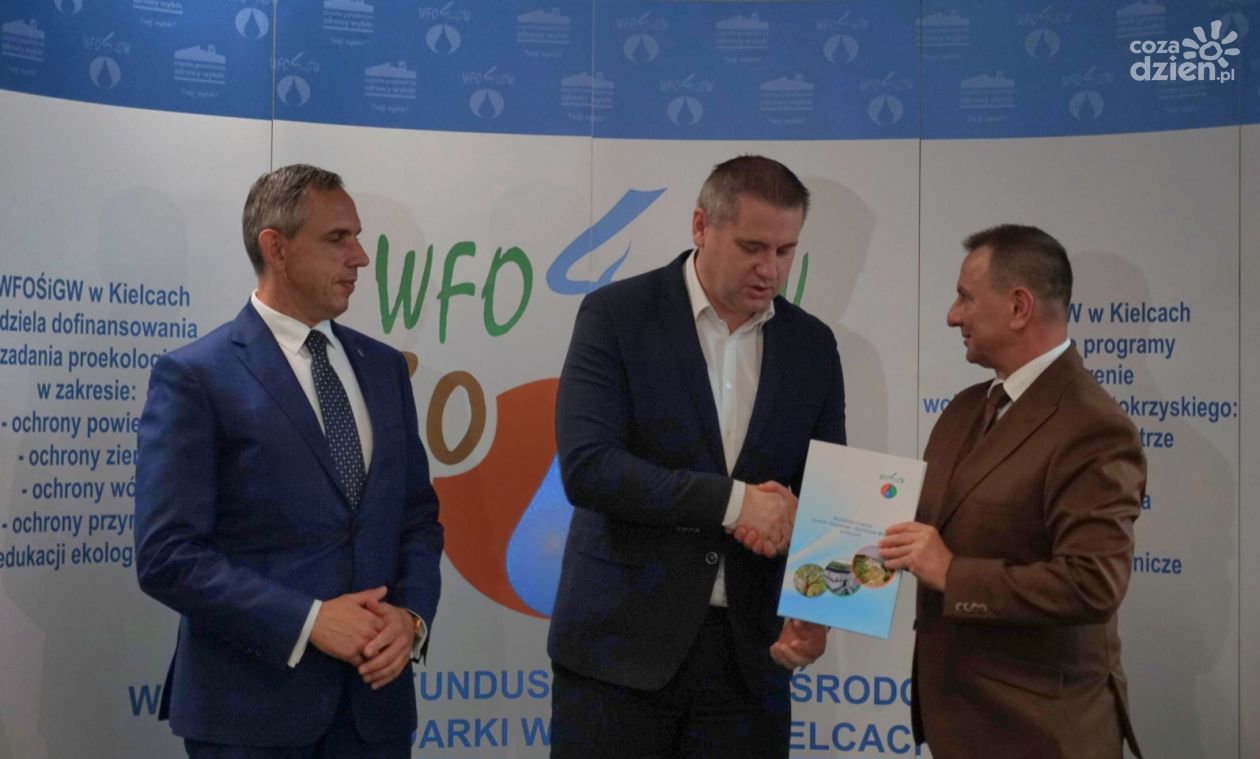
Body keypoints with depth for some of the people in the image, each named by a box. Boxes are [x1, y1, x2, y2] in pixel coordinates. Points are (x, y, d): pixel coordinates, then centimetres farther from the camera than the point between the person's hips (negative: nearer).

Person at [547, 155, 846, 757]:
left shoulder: (813, 346, 6)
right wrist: (732, 501, -20)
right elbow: (586, 467, -16)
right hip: (621, 642, -3)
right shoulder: (616, 314, -5)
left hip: (749, 654, 3)